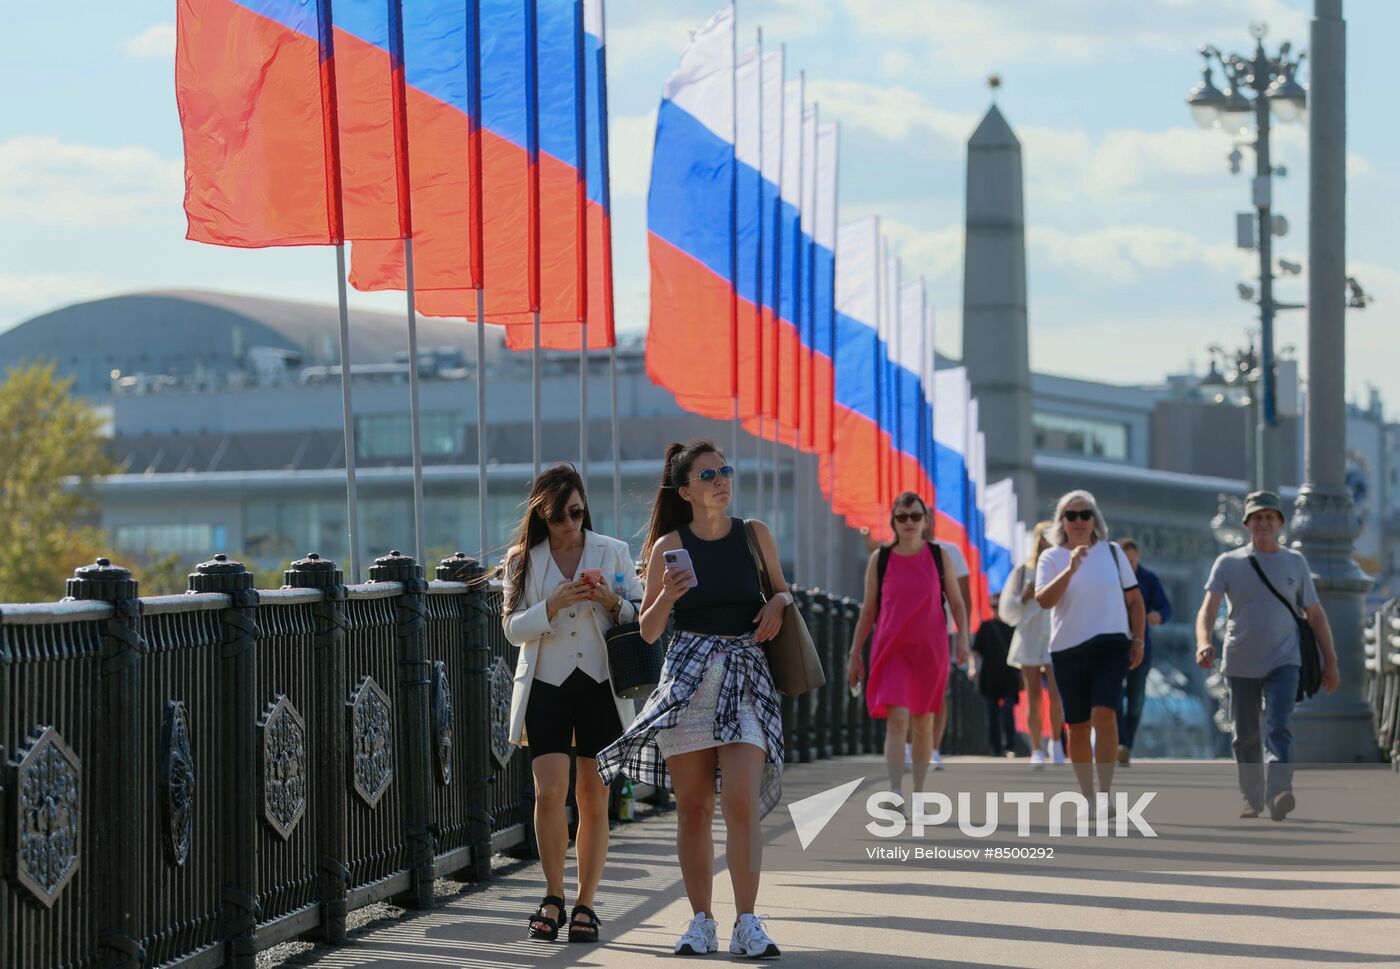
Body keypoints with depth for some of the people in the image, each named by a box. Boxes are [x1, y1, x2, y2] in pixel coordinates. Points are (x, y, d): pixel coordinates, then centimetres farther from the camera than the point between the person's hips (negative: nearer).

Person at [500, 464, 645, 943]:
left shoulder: (613, 553, 5)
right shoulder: (522, 561, 5)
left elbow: (641, 617, 6)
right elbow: (513, 627, 0)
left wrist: (612, 602, -14)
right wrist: (553, 605, -17)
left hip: (600, 683, 0)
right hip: (547, 683, 0)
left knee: (593, 797, 2)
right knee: (549, 793, -12)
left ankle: (585, 905, 12)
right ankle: (553, 898, 4)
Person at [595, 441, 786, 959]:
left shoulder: (754, 534, 7)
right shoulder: (670, 546, 3)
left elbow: (783, 591, 21)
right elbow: (648, 630, 6)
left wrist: (777, 604, -2)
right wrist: (667, 596, -13)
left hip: (746, 676, 0)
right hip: (688, 677, 0)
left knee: (742, 803, -13)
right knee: (693, 808, 2)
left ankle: (747, 925, -12)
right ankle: (701, 921, 11)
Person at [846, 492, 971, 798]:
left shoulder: (940, 557, 3)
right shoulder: (880, 559, 2)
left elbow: (956, 602, 8)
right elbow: (868, 609, 7)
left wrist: (962, 637, -8)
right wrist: (854, 654, 7)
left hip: (929, 651, 2)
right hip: (891, 650, -1)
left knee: (923, 724, 10)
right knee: (897, 720, -16)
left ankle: (918, 793, 21)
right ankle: (895, 794, -24)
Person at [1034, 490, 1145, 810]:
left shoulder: (1112, 552, 8)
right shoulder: (1051, 557, 2)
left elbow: (1134, 599, 14)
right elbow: (1044, 600, -13)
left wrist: (1138, 639, 6)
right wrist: (1070, 569, -24)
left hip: (1111, 644, -1)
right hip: (1068, 649, 1)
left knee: (1104, 715, -18)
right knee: (1078, 726, 5)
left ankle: (1105, 793, -20)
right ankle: (1088, 796, 15)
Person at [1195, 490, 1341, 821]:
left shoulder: (1295, 562, 9)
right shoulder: (1229, 563, 4)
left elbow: (1315, 614, 13)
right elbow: (1208, 608, -9)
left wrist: (1330, 661, 9)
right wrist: (1204, 642, -29)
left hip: (1283, 662, -1)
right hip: (1240, 665, 1)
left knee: (1279, 728, -18)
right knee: (1245, 737, 7)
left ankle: (1278, 794, -32)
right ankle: (1252, 798, 21)